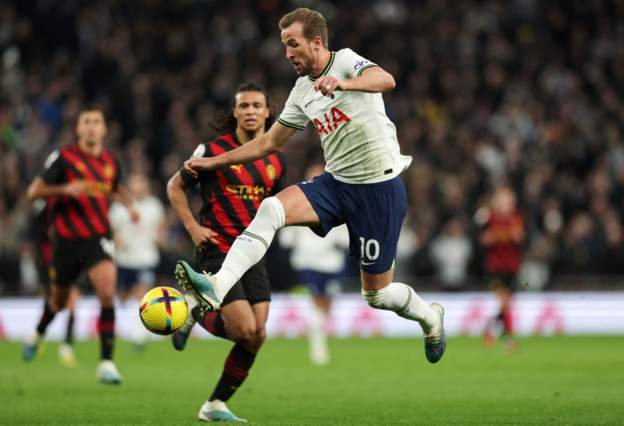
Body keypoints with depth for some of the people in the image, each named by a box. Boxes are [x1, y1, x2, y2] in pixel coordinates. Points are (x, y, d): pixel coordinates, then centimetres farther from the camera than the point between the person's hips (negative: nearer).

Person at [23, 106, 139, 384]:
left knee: (107, 294, -20)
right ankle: (38, 335, 50)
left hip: (98, 238, 1)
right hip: (67, 240, -1)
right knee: (59, 301, 16)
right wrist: (64, 189, -25)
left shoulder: (111, 161, 5)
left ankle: (106, 362, -16)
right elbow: (33, 192, -9)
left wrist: (129, 205, 7)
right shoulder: (63, 157, -8)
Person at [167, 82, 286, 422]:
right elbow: (175, 186, 3)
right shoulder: (213, 150, -7)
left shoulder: (276, 159, 8)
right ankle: (196, 316, 13)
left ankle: (215, 405, 10)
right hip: (217, 252, -6)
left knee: (257, 337, -4)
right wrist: (193, 227, -8)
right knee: (245, 330, -17)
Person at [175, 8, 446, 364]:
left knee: (377, 294, 2)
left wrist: (341, 83, -54)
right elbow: (269, 143, 20)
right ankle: (218, 287, -33)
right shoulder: (302, 91, 10)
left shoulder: (346, 61, -12)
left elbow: (386, 81, -34)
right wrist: (214, 162, 13)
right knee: (272, 208, -22)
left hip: (379, 188, -6)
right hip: (337, 183, 6)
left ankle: (430, 317, 34)